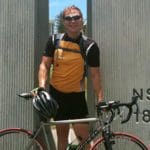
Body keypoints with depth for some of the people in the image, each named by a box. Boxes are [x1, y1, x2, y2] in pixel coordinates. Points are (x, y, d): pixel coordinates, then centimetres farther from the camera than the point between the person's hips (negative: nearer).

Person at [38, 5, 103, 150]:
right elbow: (44, 65, -4)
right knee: (62, 134, 14)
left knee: (83, 135, -5)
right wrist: (42, 87, -19)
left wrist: (100, 99, -11)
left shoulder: (90, 46, -7)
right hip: (56, 93, 2)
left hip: (77, 95, -2)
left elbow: (95, 74, -5)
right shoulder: (54, 40, -3)